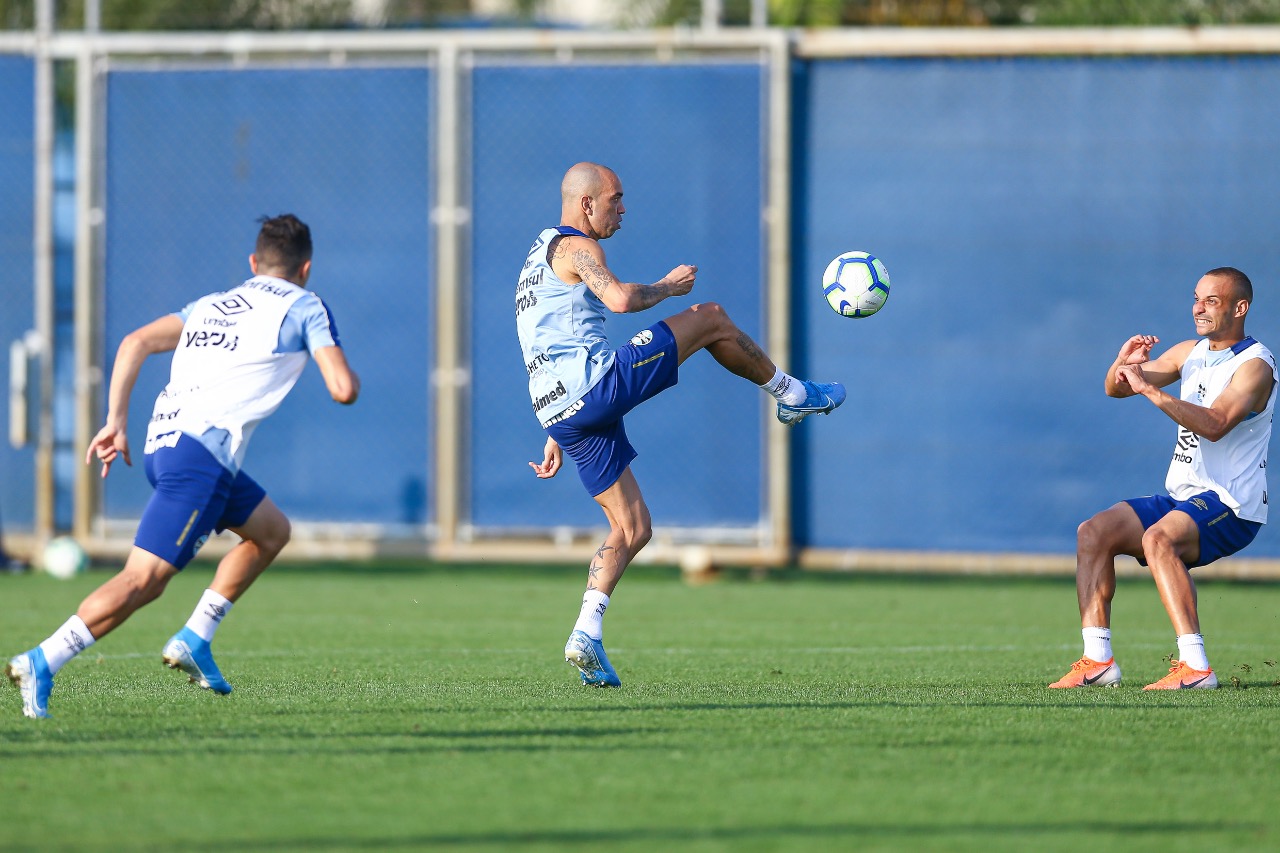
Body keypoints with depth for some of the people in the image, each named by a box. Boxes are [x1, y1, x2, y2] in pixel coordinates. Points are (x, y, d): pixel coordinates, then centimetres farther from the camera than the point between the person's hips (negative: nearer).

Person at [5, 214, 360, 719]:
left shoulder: (212, 305, 26)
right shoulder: (304, 308, 8)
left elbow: (136, 343, 14)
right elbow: (343, 390, -1)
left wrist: (116, 420, 10)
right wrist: (347, 374, 23)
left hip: (165, 441, 8)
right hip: (202, 452, -8)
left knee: (272, 531, 25)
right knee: (143, 580, -14)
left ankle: (194, 640, 17)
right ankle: (41, 663, -26)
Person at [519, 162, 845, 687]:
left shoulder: (540, 259, 30)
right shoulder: (576, 247, -3)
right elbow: (621, 299, -24)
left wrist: (556, 438, 31)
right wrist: (669, 286, -4)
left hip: (560, 411, 10)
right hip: (596, 383, -10)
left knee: (633, 529, 11)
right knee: (711, 319, 2)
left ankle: (586, 635, -1)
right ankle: (792, 396, 19)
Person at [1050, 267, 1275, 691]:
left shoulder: (1255, 365, -11)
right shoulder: (1191, 353, 13)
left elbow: (1214, 425, -28)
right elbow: (1115, 388, 14)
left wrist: (1151, 390, -30)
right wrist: (1123, 365, -9)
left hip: (1231, 507, -8)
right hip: (1182, 497, 8)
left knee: (1158, 538, -34)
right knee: (1094, 532, -6)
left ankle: (1195, 667, -38)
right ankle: (1098, 660, -9)